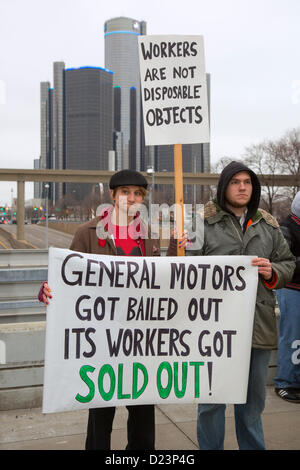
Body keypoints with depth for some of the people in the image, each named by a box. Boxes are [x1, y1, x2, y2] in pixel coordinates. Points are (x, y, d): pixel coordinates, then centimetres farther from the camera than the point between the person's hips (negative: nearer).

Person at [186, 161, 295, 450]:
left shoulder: (268, 225, 13)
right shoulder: (204, 222, -2)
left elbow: (288, 263, 18)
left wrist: (273, 272, -3)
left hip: (259, 326, 4)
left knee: (252, 401, 18)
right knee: (212, 399, 8)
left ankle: (253, 446, 37)